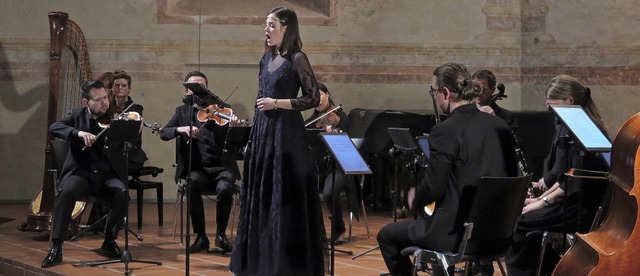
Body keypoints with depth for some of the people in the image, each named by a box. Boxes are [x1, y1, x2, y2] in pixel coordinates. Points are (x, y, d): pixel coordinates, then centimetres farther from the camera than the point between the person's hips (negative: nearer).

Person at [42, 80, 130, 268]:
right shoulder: (77, 115, 6)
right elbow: (54, 127, -12)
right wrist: (79, 133, -28)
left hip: (108, 175, 1)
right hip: (81, 173, 0)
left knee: (121, 194, -31)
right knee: (67, 191, -33)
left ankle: (109, 241, -5)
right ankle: (56, 247, -26)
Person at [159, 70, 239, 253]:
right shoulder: (182, 112, 15)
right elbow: (164, 134, 3)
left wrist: (234, 126, -26)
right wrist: (181, 129, -18)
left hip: (220, 167, -1)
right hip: (196, 169, 1)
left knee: (225, 188, -33)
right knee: (193, 185, -33)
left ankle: (221, 234, -9)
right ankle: (201, 236, -17)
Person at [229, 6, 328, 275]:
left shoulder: (297, 59, -9)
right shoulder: (266, 59, 13)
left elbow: (313, 98, -11)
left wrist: (277, 103, -16)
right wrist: (253, 135, 15)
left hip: (286, 133, -8)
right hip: (262, 131, 8)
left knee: (285, 196, -5)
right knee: (260, 195, 9)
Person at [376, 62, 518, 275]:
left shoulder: (445, 132, -17)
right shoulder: (500, 126, 4)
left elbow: (432, 188, -15)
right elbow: (510, 178, 11)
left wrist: (415, 199, 6)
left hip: (458, 233, -7)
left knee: (387, 236, 15)